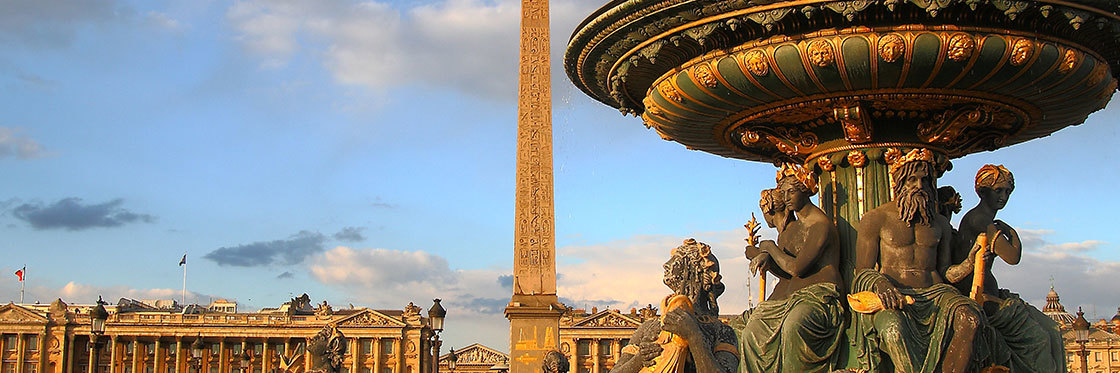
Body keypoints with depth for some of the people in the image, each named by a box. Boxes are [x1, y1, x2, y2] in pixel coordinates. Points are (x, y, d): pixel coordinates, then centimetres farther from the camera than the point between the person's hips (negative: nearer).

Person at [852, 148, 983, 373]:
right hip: (893, 296, -3)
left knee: (969, 318, -31)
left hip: (932, 293, 4)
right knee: (894, 329, -40)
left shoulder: (940, 223, 21)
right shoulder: (875, 219, 7)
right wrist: (880, 283, -18)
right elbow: (862, 271, 3)